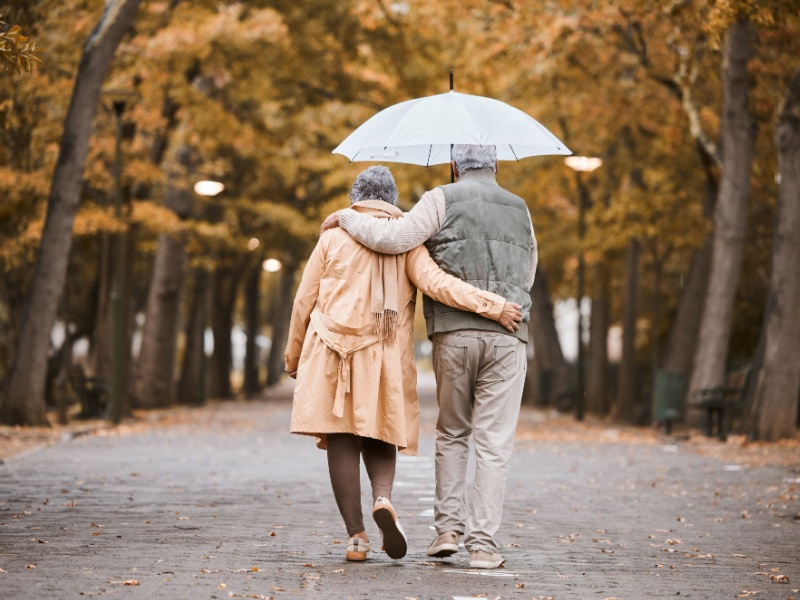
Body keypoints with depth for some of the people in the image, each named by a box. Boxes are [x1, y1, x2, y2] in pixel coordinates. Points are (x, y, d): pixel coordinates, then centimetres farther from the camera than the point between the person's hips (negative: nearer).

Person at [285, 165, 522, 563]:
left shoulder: (334, 236, 7)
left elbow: (305, 299, 8)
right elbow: (435, 282, -13)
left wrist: (294, 356, 18)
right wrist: (492, 306, -15)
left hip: (332, 353, 0)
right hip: (386, 360, 0)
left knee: (342, 440, 2)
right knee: (379, 436, 13)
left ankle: (356, 535, -2)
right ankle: (383, 499, -15)